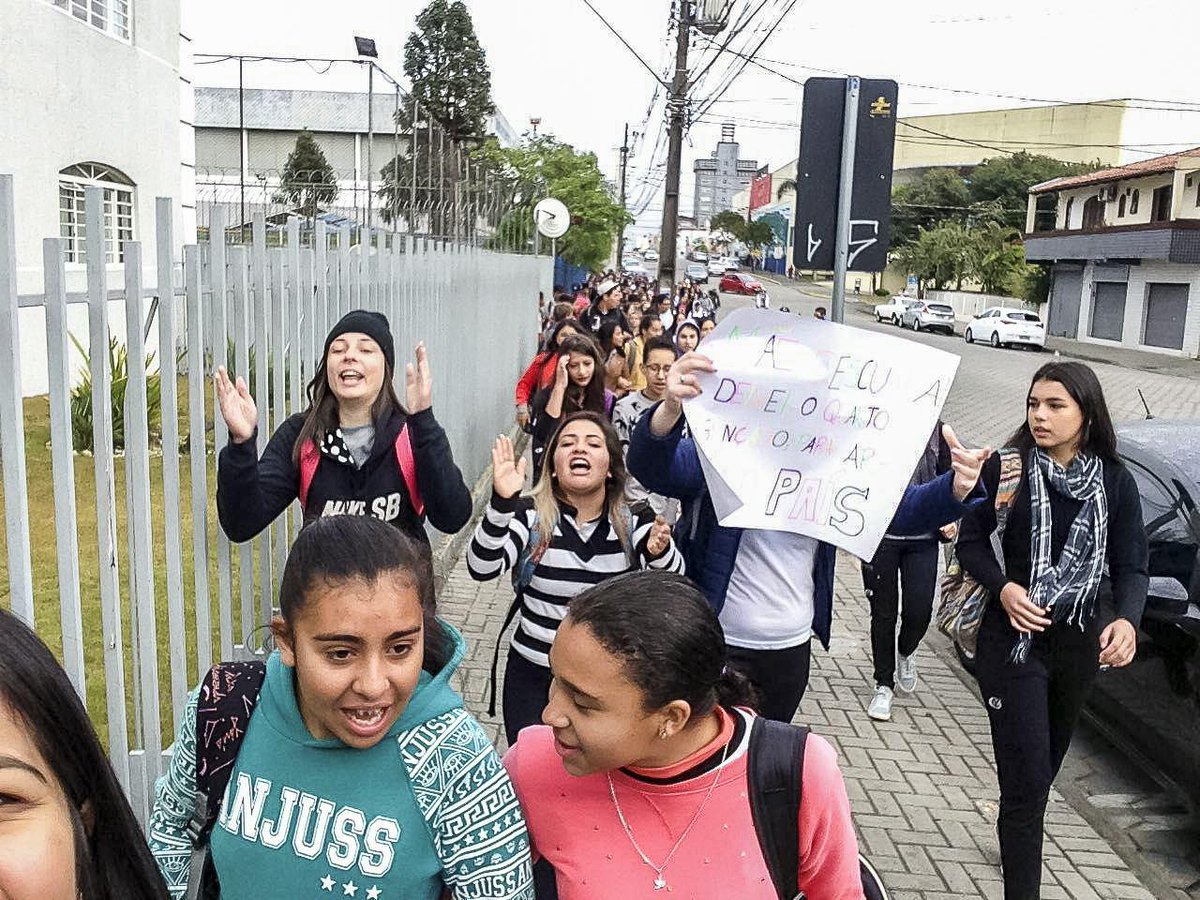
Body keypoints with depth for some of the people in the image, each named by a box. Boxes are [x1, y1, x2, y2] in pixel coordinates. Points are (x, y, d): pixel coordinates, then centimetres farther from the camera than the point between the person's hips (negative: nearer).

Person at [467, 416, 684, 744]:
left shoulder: (635, 522, -4)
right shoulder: (530, 515, -7)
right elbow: (482, 569, -21)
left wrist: (659, 553, -40)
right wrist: (501, 502, -36)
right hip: (533, 678, -1)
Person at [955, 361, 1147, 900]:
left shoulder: (1115, 483, -2)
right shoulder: (1007, 467, -9)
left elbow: (1131, 567, -2)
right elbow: (971, 540, -3)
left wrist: (1127, 620, -22)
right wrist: (1002, 588, -21)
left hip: (1078, 643, 4)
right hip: (1013, 640, -4)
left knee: (1045, 766, 22)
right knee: (1027, 775, -8)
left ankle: (1019, 840, 48)